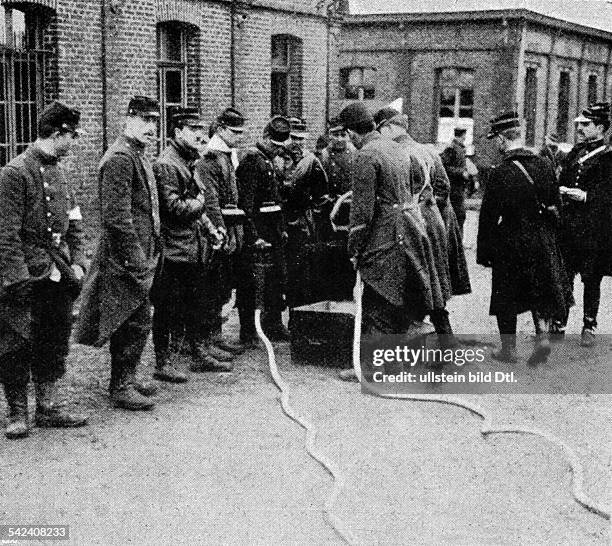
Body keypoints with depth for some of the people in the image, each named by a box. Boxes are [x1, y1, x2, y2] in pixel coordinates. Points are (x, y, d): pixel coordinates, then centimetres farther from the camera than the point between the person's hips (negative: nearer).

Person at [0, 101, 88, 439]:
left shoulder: (58, 172, 12)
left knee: (54, 344, 12)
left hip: (58, 276, 8)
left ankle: (47, 408, 22)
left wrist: (77, 263, 5)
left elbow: (73, 222, 16)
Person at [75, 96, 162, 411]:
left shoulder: (140, 157, 17)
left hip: (142, 257, 10)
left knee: (135, 322, 16)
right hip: (128, 258, -10)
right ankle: (121, 388, 4)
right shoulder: (119, 159, -16)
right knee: (135, 322, -5)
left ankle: (125, 379, 26)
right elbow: (116, 216, -22)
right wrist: (135, 258, -21)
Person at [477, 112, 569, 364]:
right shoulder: (544, 165, -1)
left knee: (506, 297, 9)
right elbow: (556, 204, 7)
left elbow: (489, 216, -14)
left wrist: (483, 251, -6)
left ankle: (509, 349, 16)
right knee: (541, 292, 18)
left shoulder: (500, 173, -17)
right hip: (543, 241, 5)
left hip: (511, 243, -4)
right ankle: (542, 335, 3)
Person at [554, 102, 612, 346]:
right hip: (568, 226, 5)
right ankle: (558, 324, 17)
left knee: (591, 280, 5)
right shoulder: (575, 153, 13)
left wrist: (586, 196, -22)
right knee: (564, 276, 8)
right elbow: (561, 183, 18)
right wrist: (561, 193, -1)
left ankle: (590, 326, 16)